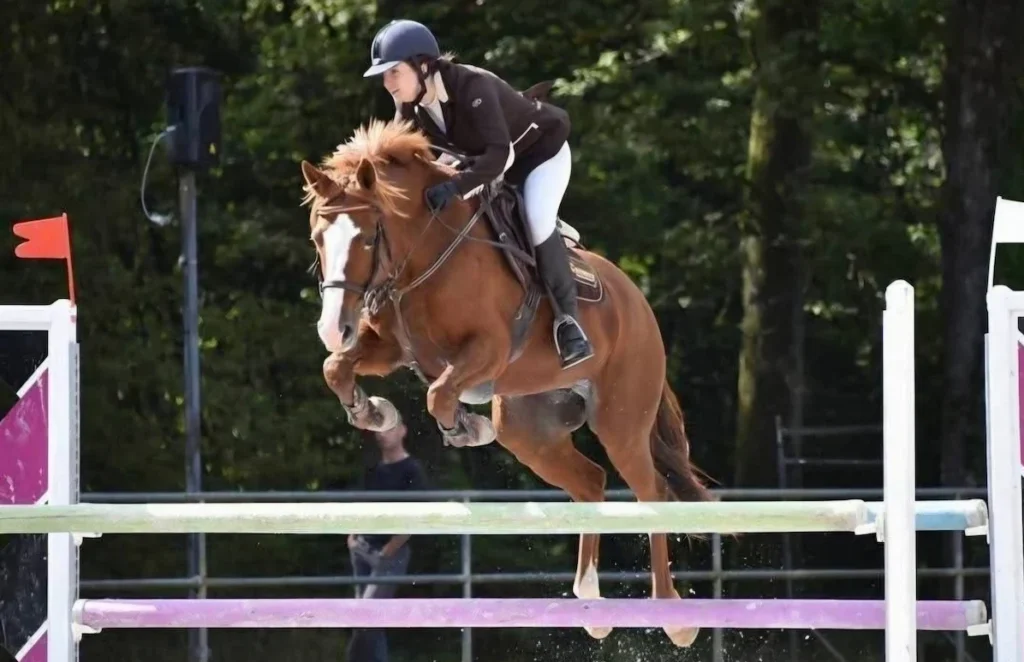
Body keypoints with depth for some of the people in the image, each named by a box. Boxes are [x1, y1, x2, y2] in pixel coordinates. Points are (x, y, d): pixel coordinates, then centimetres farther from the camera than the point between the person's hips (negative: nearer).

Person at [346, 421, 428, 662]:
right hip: (363, 551, 8)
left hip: (390, 554, -8)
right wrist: (352, 536, 10)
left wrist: (388, 550, -17)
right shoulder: (374, 470, 14)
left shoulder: (411, 471, -8)